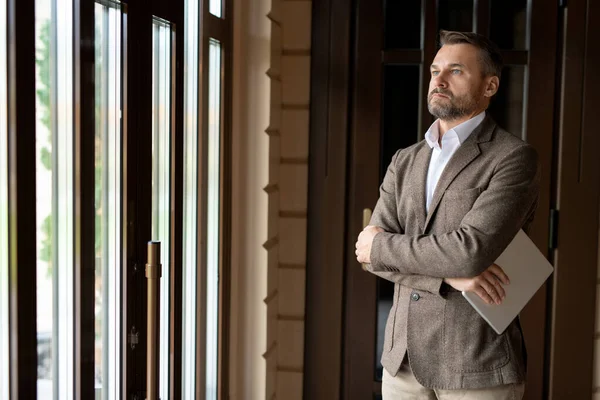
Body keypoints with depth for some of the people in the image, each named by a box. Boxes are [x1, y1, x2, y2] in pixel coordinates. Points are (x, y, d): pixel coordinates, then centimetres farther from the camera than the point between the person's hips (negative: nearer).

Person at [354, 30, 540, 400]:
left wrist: (382, 247, -9)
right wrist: (447, 274, -17)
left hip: (477, 366, -5)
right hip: (404, 357, 5)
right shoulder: (405, 162, 9)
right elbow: (370, 249, -1)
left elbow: (472, 250, -22)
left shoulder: (515, 158, -9)